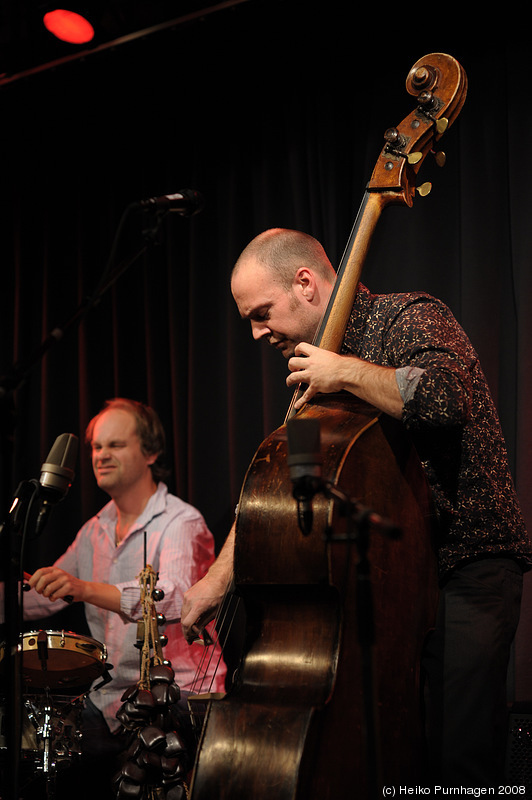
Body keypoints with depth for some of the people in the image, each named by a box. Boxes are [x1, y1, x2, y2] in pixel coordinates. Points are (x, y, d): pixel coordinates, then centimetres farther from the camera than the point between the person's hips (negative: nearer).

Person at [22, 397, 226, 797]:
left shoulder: (181, 523, -11)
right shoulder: (95, 530, 15)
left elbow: (173, 600, -30)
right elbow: (42, 597, 19)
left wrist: (86, 589, -44)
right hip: (110, 694, 7)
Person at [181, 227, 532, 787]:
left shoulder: (410, 318, -7)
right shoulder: (316, 372, 15)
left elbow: (445, 399, -30)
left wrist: (345, 371, -20)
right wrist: (218, 578, 7)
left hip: (465, 569, -7)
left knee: (458, 760, -15)